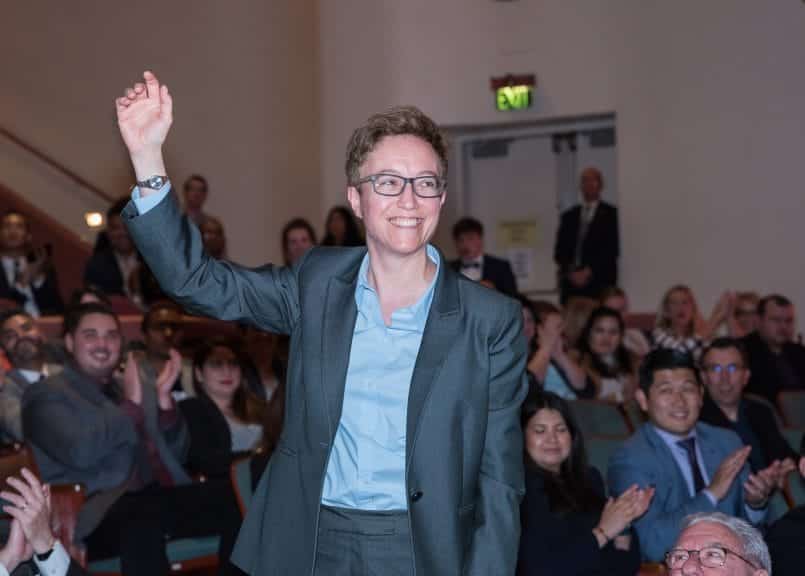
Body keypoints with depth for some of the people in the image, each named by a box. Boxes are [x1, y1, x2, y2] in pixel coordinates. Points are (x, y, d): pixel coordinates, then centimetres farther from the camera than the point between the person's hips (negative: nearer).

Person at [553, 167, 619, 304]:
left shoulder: (611, 214, 3)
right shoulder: (568, 216, 16)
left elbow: (612, 249, -4)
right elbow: (559, 251, 12)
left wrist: (589, 271, -9)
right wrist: (571, 273, -4)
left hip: (600, 284, -3)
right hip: (571, 284, 3)